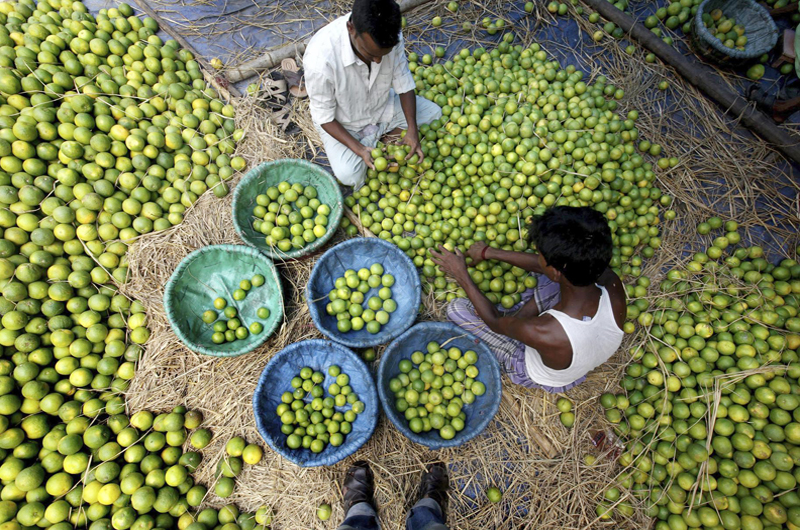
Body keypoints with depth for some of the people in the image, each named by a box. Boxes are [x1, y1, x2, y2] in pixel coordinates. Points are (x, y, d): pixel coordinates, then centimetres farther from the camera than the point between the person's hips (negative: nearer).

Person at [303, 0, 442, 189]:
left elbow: (404, 85, -11)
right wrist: (359, 150, -33)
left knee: (434, 114, -4)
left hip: (382, 105, 4)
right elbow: (324, 118, -23)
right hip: (341, 122, -4)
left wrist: (412, 129, -24)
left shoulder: (390, 36, -24)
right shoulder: (320, 58, -36)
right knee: (349, 176, -26)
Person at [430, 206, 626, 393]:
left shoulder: (539, 332, -44)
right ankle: (521, 318, 16)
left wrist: (461, 275, -13)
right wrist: (489, 252, -5)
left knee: (456, 308, -11)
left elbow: (494, 322, -20)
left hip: (540, 378, -4)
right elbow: (541, 266, -15)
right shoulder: (613, 285, -30)